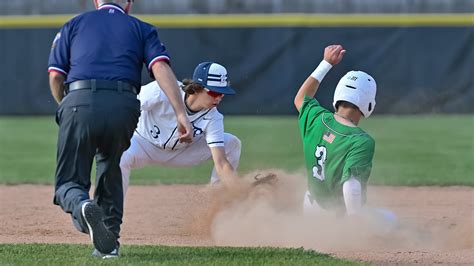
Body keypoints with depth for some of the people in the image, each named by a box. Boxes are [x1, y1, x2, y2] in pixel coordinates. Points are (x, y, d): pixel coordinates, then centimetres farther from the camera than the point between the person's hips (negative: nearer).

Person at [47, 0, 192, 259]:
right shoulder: (141, 29, 22)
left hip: (79, 102, -1)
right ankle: (109, 241, 15)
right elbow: (161, 68, 4)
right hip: (123, 107, 1)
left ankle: (82, 206, -29)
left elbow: (56, 75, 13)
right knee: (110, 172, 25)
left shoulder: (74, 25, 24)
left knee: (69, 181, 5)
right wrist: (181, 114, -4)